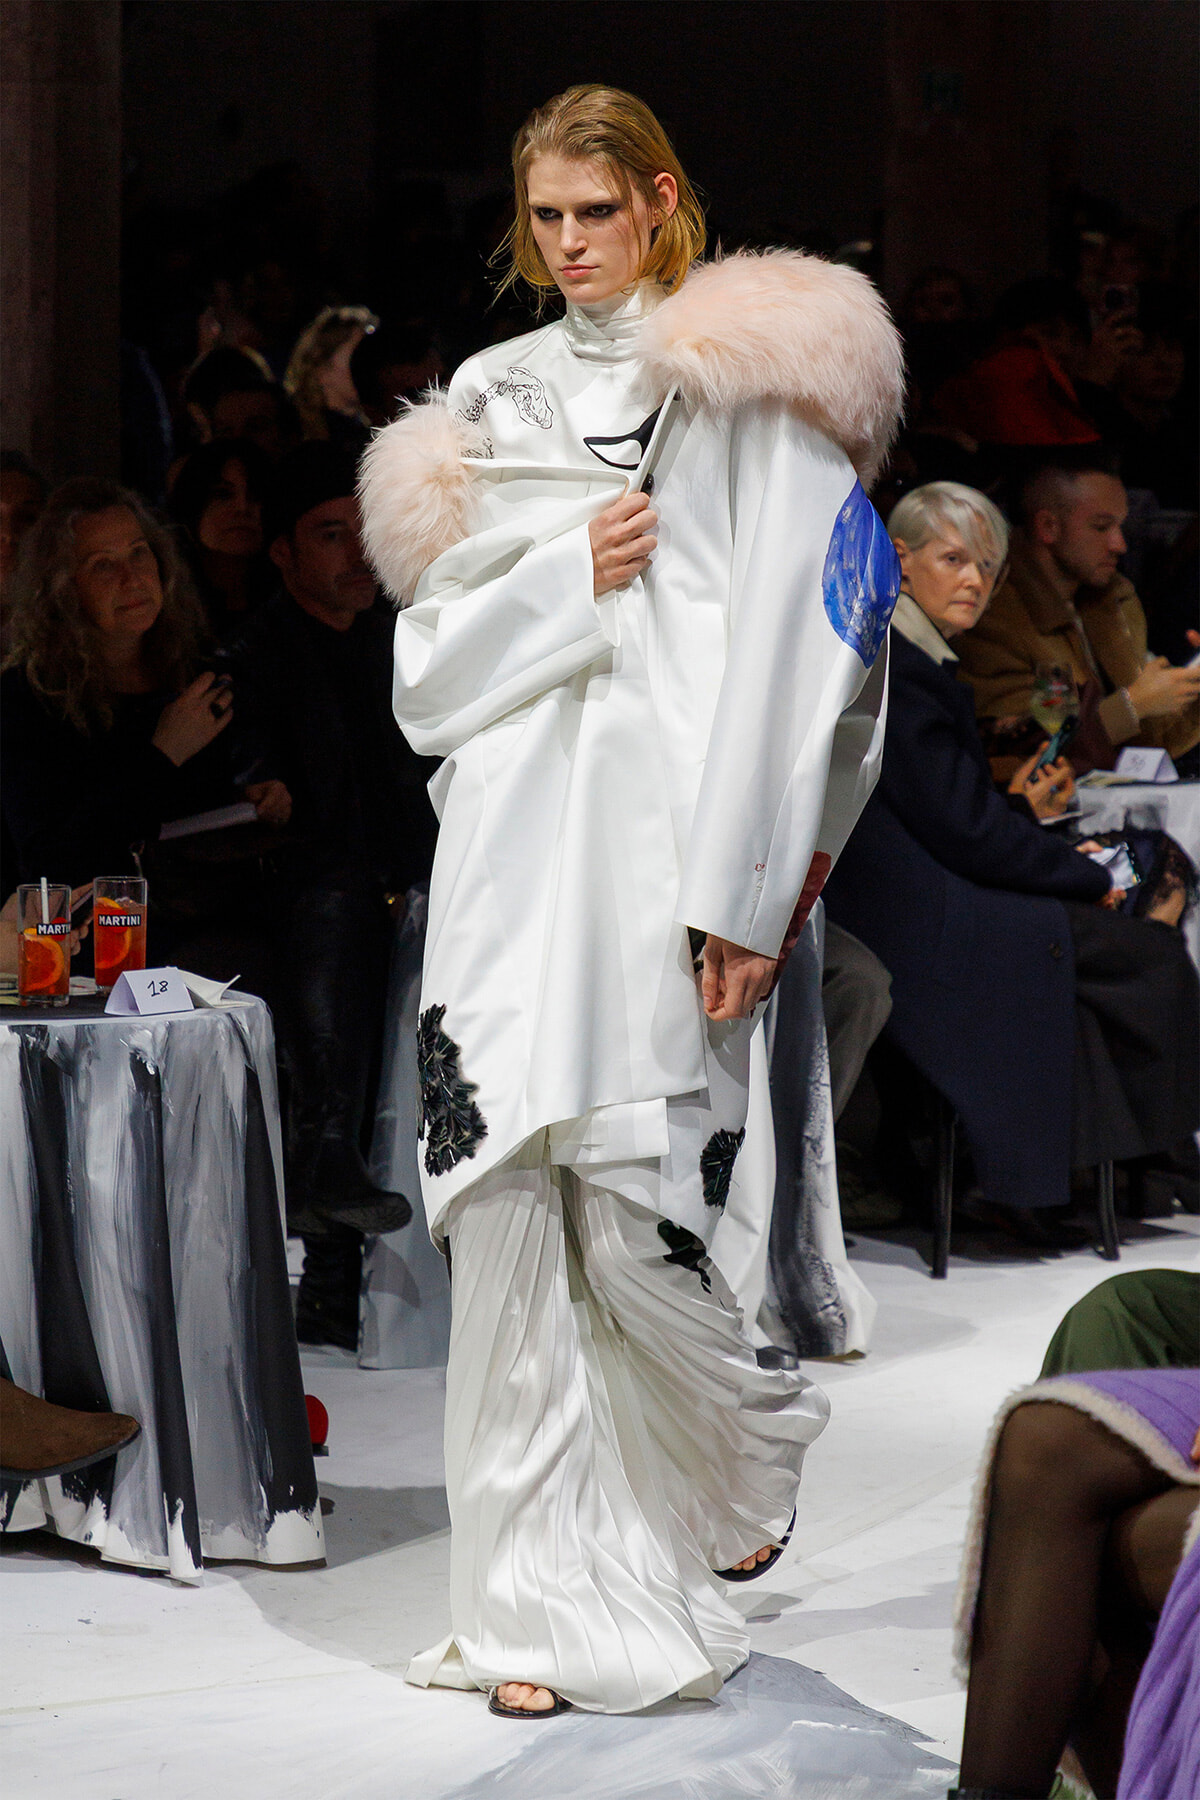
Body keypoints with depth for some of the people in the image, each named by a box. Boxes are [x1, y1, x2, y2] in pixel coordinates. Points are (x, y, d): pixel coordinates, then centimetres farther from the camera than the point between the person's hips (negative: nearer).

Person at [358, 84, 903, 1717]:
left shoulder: (746, 379, 1)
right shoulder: (494, 399, 18)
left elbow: (787, 648, -6)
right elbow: (433, 658, 13)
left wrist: (744, 893, -12)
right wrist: (568, 576, -6)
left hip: (659, 848, -4)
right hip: (508, 848, 4)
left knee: (633, 1222, -5)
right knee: (508, 1213, -3)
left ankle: (751, 1446, 27)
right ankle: (550, 1609, 2)